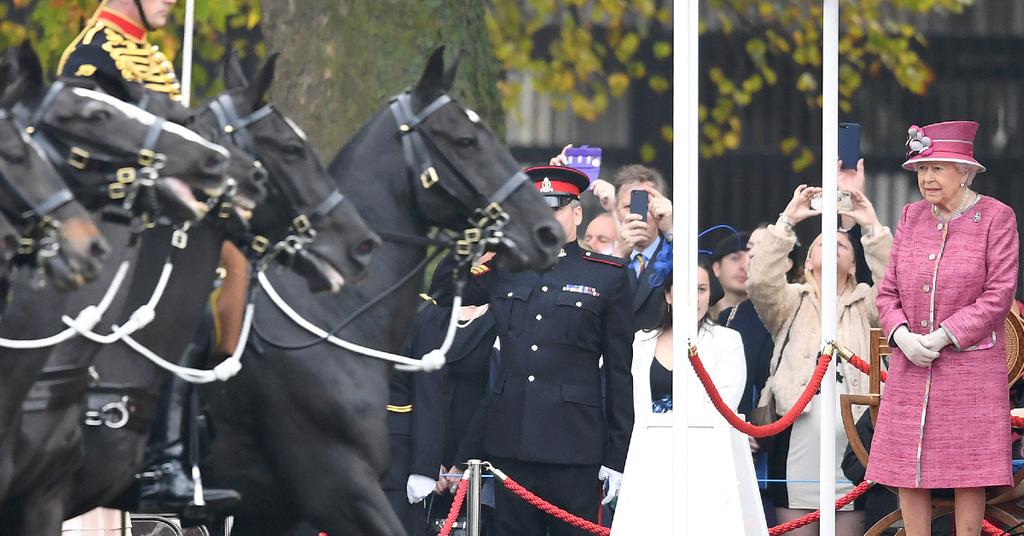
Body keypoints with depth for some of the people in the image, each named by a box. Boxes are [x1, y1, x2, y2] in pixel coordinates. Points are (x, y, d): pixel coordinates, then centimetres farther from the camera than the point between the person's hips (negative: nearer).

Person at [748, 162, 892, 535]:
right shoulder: (790, 303, 14)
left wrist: (872, 228, -11)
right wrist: (787, 221, -10)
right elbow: (759, 282, -6)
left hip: (851, 444, 1)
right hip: (797, 444, -1)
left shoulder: (865, 305, 16)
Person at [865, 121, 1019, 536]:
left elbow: (999, 294, -11)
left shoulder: (996, 218, -5)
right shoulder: (912, 218, 8)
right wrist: (903, 336, -10)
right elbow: (889, 292, 9)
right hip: (911, 363, 4)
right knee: (907, 471, 2)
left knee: (969, 470, -2)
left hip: (971, 360, -4)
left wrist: (943, 337, -16)